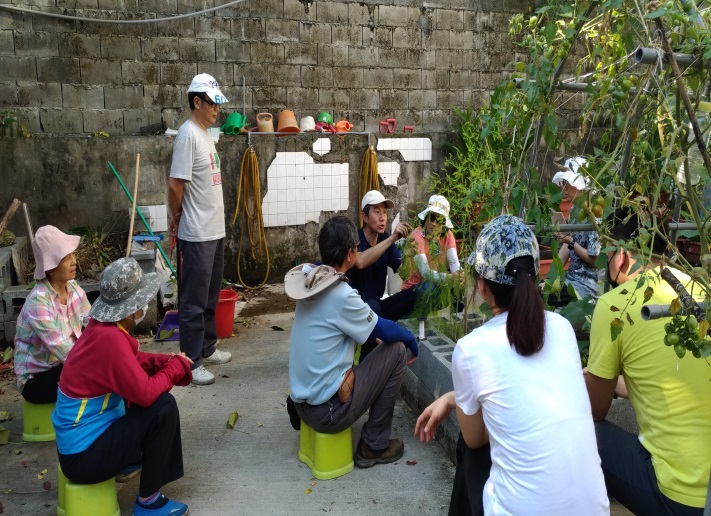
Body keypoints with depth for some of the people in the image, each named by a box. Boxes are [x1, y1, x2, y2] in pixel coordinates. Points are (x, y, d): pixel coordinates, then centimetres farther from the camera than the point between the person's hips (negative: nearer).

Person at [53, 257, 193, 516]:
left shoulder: (103, 326, 0)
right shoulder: (110, 337, -28)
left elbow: (135, 360, 15)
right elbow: (146, 393, -27)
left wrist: (169, 360, -1)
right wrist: (176, 366, -10)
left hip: (83, 433, 9)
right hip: (83, 455, -9)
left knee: (156, 398, 11)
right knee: (163, 408, -17)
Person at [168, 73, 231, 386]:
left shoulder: (206, 134, 14)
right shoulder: (188, 135, -16)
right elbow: (175, 185, -20)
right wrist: (177, 217, -4)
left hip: (214, 231, 9)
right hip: (197, 235, -9)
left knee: (210, 297, 19)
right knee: (194, 302, 0)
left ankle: (207, 348, 33)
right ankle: (191, 363, 10)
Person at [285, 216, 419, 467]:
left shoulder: (311, 281, 1)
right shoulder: (342, 295, -21)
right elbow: (386, 331, -7)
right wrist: (411, 339, 10)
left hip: (303, 402, 8)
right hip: (328, 410, -8)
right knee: (396, 349, 1)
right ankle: (374, 446, 9)